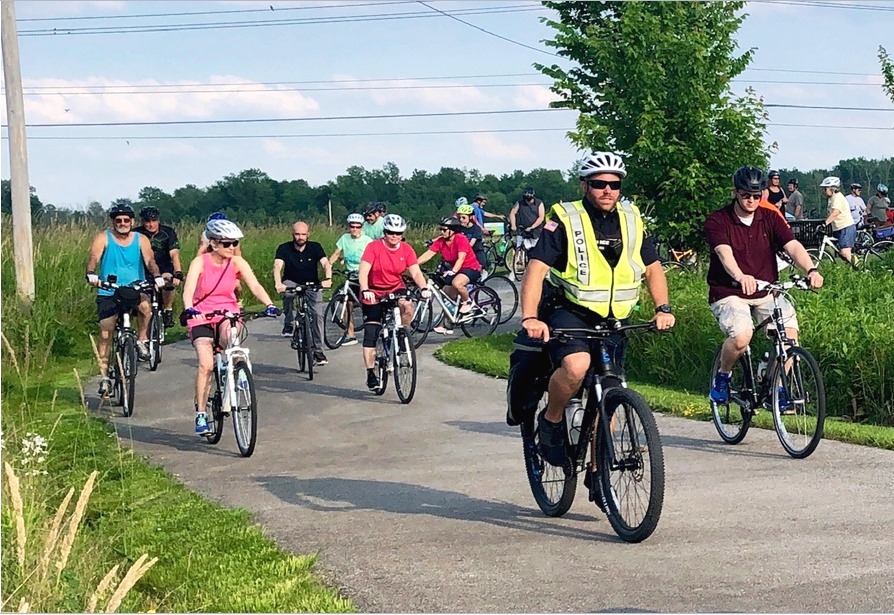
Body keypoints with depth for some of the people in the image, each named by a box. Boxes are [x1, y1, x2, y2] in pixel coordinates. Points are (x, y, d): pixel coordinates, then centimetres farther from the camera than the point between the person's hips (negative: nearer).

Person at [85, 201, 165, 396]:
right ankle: (104, 377, 3)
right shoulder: (103, 238, 1)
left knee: (145, 306, -33)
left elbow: (149, 261, -7)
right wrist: (91, 275, -34)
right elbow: (93, 258, -13)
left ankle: (142, 340, -8)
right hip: (108, 293, 0)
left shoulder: (141, 240, 5)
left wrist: (157, 276, -27)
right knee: (105, 333, -6)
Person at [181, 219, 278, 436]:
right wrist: (189, 308, -47)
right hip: (202, 316, -2)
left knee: (229, 335, -35)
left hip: (228, 313, 2)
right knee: (206, 364, -18)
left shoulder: (237, 262, -5)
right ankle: (201, 415, -9)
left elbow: (255, 286, -16)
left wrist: (269, 305, -34)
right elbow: (188, 289, -27)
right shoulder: (200, 262, -13)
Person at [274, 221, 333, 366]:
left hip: (312, 285, 1)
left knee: (317, 314, -16)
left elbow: (326, 264, -21)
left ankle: (318, 351, -8)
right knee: (288, 292, -36)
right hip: (292, 283, -1)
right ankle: (288, 325, -16)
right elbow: (277, 266, -26)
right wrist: (278, 284, -46)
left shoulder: (315, 247, -8)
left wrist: (328, 279, -43)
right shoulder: (284, 248, -12)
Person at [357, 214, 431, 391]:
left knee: (408, 306, -31)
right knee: (371, 334, -5)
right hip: (374, 294, -2)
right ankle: (371, 374, 5)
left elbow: (416, 272, -13)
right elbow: (363, 271, -24)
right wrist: (365, 290, -41)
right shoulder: (374, 247, -16)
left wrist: (424, 288, -32)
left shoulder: (406, 249, -7)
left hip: (396, 289, 2)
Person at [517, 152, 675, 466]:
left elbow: (653, 267, 11)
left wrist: (663, 308, -7)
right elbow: (537, 267, -16)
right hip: (568, 312, -5)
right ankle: (551, 421, -6)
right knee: (577, 365, -33)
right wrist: (530, 317, -30)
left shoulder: (632, 219, 6)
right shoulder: (565, 219, -9)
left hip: (613, 320, 5)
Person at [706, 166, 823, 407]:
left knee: (789, 332, -20)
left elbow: (792, 246, -12)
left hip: (765, 292, 4)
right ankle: (722, 377, 0)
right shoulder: (717, 221, -9)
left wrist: (811, 270, -33)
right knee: (741, 337, -31)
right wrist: (740, 277, -49)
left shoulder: (770, 218, 2)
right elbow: (724, 253, -28)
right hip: (729, 294, -4)